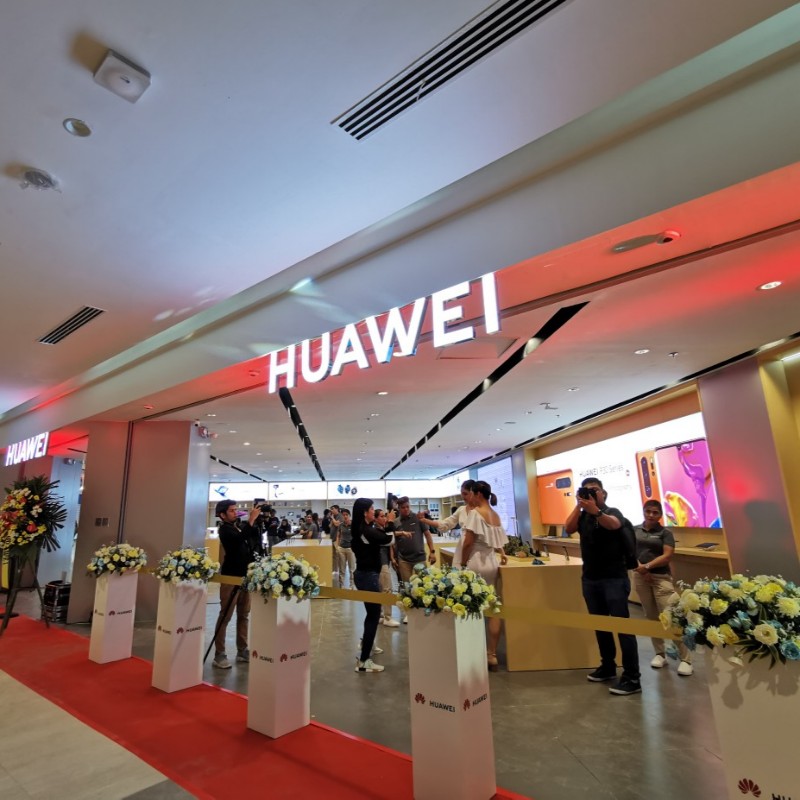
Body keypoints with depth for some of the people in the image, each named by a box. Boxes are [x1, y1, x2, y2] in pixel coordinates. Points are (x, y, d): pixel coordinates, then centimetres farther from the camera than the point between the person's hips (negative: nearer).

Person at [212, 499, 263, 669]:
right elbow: (239, 539, -30)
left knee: (243, 615, 11)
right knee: (225, 616, -2)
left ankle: (242, 651, 19)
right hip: (231, 577, -7)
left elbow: (256, 542, 12)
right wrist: (251, 519, -30)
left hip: (246, 575, 7)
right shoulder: (224, 529, -9)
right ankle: (219, 655, 6)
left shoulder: (241, 526, 10)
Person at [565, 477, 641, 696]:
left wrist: (595, 511, -51)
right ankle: (608, 666, 29)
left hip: (614, 578, -5)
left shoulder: (612, 512, -7)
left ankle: (632, 677, 3)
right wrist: (579, 505, -20)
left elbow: (613, 525, -31)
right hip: (590, 579, 5)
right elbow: (568, 529, -12)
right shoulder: (582, 515, 7)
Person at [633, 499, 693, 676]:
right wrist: (640, 569, -11)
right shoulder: (634, 530, 6)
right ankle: (660, 653, 22)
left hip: (661, 578, -3)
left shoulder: (665, 533, -1)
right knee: (651, 616, 10)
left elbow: (667, 556, -10)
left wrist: (647, 566, -17)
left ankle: (686, 659, 1)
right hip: (640, 577, 3)